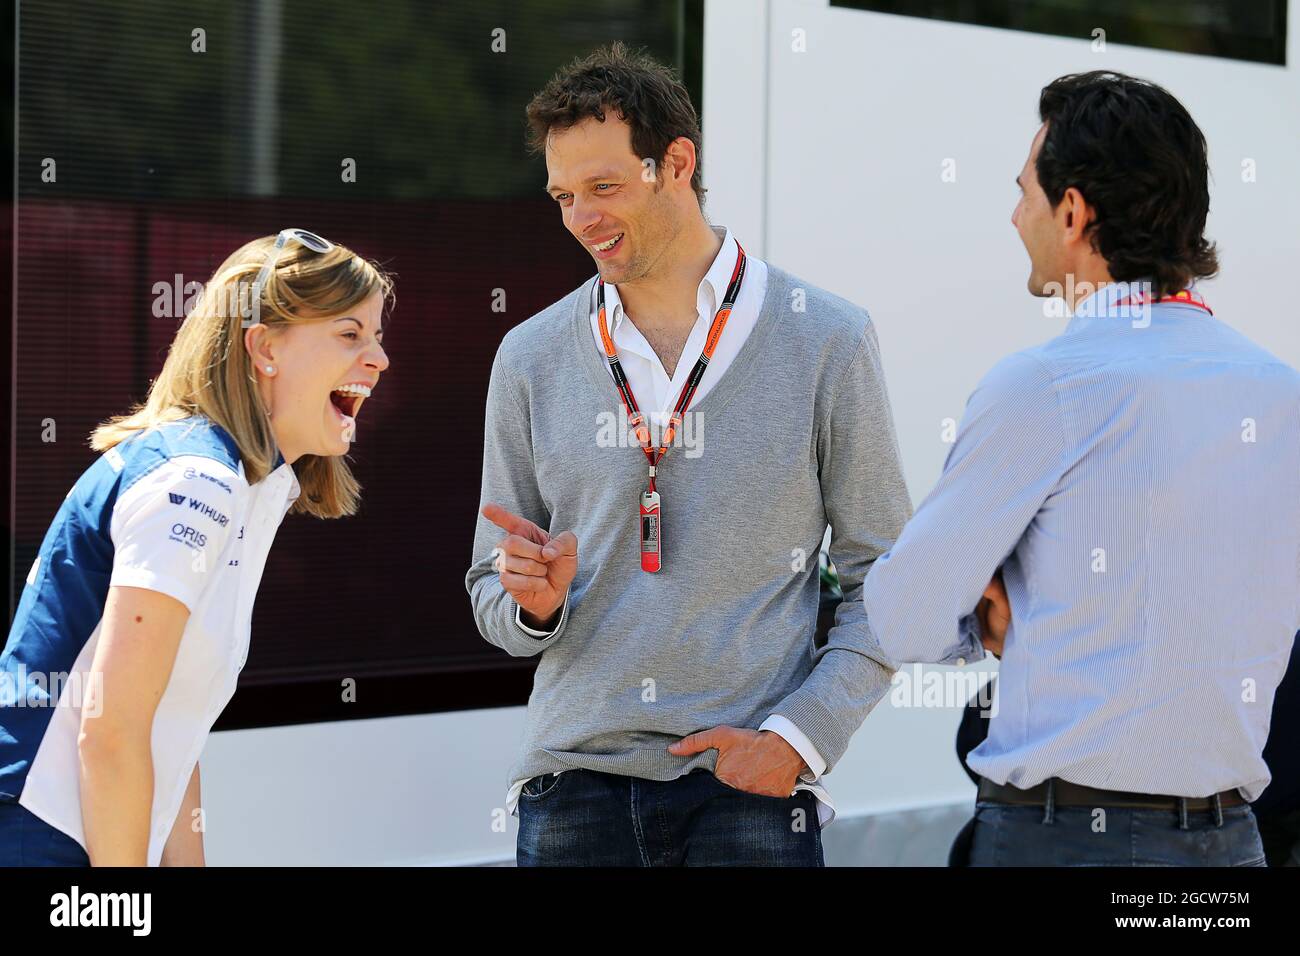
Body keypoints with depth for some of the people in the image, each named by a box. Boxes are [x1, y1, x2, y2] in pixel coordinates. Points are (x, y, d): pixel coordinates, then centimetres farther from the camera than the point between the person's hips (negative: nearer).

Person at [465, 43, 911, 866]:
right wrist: (533, 603, -8)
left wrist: (797, 738, -9)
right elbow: (492, 600, 14)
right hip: (575, 779, 2)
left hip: (747, 782, -2)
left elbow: (885, 581, 1)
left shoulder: (826, 341, 0)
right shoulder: (532, 358, 8)